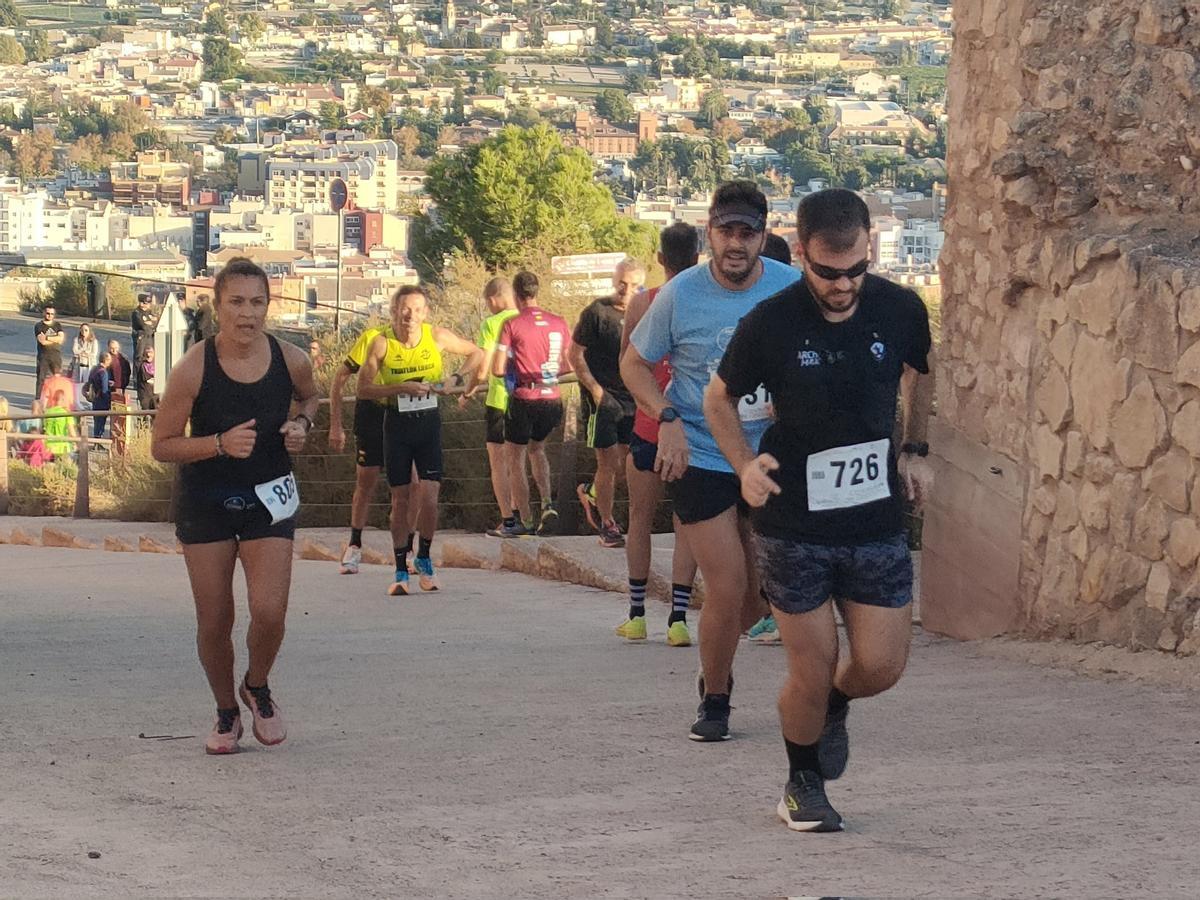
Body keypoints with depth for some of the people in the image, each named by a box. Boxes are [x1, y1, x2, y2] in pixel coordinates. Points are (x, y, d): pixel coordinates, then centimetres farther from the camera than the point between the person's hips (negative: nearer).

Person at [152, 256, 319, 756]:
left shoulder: (290, 360, -9)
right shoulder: (194, 368, -17)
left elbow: (309, 397, 16)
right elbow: (161, 446, -12)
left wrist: (301, 424, -6)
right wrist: (220, 443, -26)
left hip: (269, 499, 1)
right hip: (206, 503, -1)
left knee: (269, 611, -13)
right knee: (214, 621, 3)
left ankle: (257, 688, 19)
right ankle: (226, 714, 28)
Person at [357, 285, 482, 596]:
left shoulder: (438, 337, -6)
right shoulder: (382, 344, -10)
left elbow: (476, 353, 9)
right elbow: (363, 389, -10)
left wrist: (458, 379, -6)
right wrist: (403, 388, -21)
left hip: (429, 421, 1)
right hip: (397, 423, -1)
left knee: (429, 497, -9)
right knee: (401, 500, 3)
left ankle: (424, 559, 13)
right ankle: (401, 571, 12)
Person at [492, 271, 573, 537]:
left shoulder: (512, 325, -10)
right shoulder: (559, 323, 3)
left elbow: (497, 370, -11)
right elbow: (568, 366, 9)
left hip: (523, 398, -4)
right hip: (552, 399, 4)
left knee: (515, 460, 12)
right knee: (537, 449, 26)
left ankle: (525, 521, 9)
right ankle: (548, 505, 5)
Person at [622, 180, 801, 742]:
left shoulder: (792, 290, -6)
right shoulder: (680, 295, -10)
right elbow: (634, 363, 2)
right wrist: (667, 418, -14)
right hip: (699, 460, -3)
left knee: (763, 591, 10)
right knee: (728, 587, -9)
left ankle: (714, 664, 40)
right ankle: (714, 701, 13)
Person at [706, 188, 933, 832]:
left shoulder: (900, 310, -6)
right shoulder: (771, 324, -13)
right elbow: (720, 398, 4)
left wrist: (914, 450, 11)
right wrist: (744, 464, -10)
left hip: (877, 520, 2)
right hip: (793, 525, -2)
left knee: (881, 665, -1)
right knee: (812, 674, 0)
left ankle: (835, 705, 35)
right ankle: (803, 784, 26)